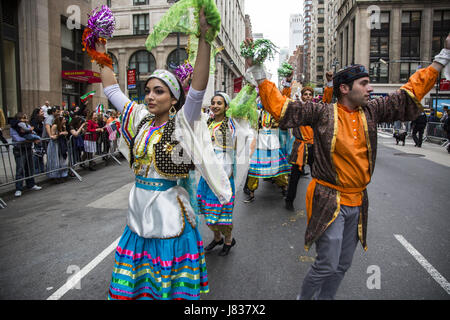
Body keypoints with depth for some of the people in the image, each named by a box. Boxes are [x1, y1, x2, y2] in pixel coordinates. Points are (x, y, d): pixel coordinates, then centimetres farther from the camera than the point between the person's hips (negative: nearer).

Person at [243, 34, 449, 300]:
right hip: (329, 201, -6)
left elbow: (412, 92, 14)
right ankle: (303, 297, 23)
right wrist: (257, 69, -14)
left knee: (343, 265, 17)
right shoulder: (322, 113, -8)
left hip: (358, 201, 6)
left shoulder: (372, 112, 6)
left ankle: (325, 298, 38)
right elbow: (279, 106, -10)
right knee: (327, 265, -3)